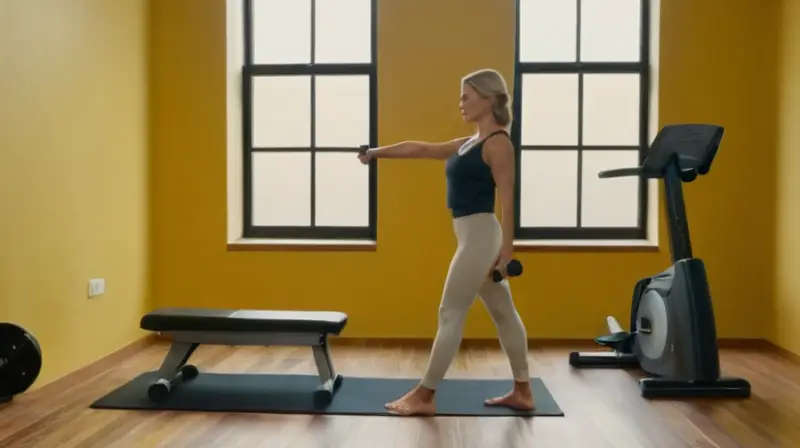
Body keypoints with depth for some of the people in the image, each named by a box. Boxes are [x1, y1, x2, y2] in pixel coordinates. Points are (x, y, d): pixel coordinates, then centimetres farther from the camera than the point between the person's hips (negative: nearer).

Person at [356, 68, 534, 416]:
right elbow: (420, 149, 20)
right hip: (473, 237, 9)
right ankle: (522, 392, 21)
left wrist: (507, 248, -20)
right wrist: (379, 152, 19)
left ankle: (424, 396, 6)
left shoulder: (498, 143, -10)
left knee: (451, 315, -3)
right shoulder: (467, 144, 16)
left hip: (481, 236, -9)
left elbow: (507, 198, -15)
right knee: (503, 313, 12)